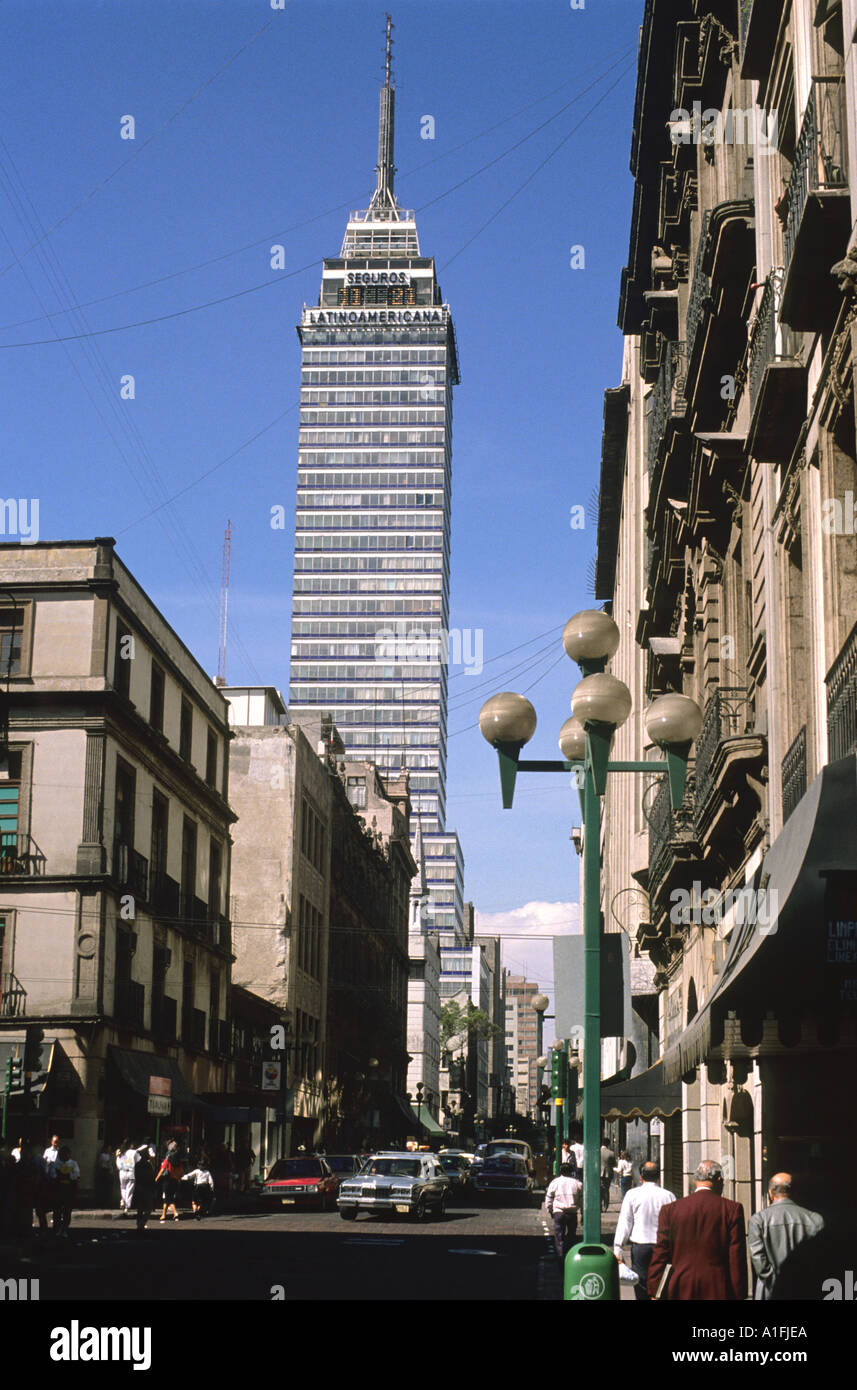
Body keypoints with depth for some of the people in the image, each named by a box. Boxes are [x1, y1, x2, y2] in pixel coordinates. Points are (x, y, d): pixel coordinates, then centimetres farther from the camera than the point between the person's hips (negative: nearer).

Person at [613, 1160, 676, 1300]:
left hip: (639, 1246, -1)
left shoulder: (632, 1194, 1)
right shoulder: (669, 1196, 3)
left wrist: (617, 1248, -1)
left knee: (642, 1291, 4)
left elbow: (624, 1223, -1)